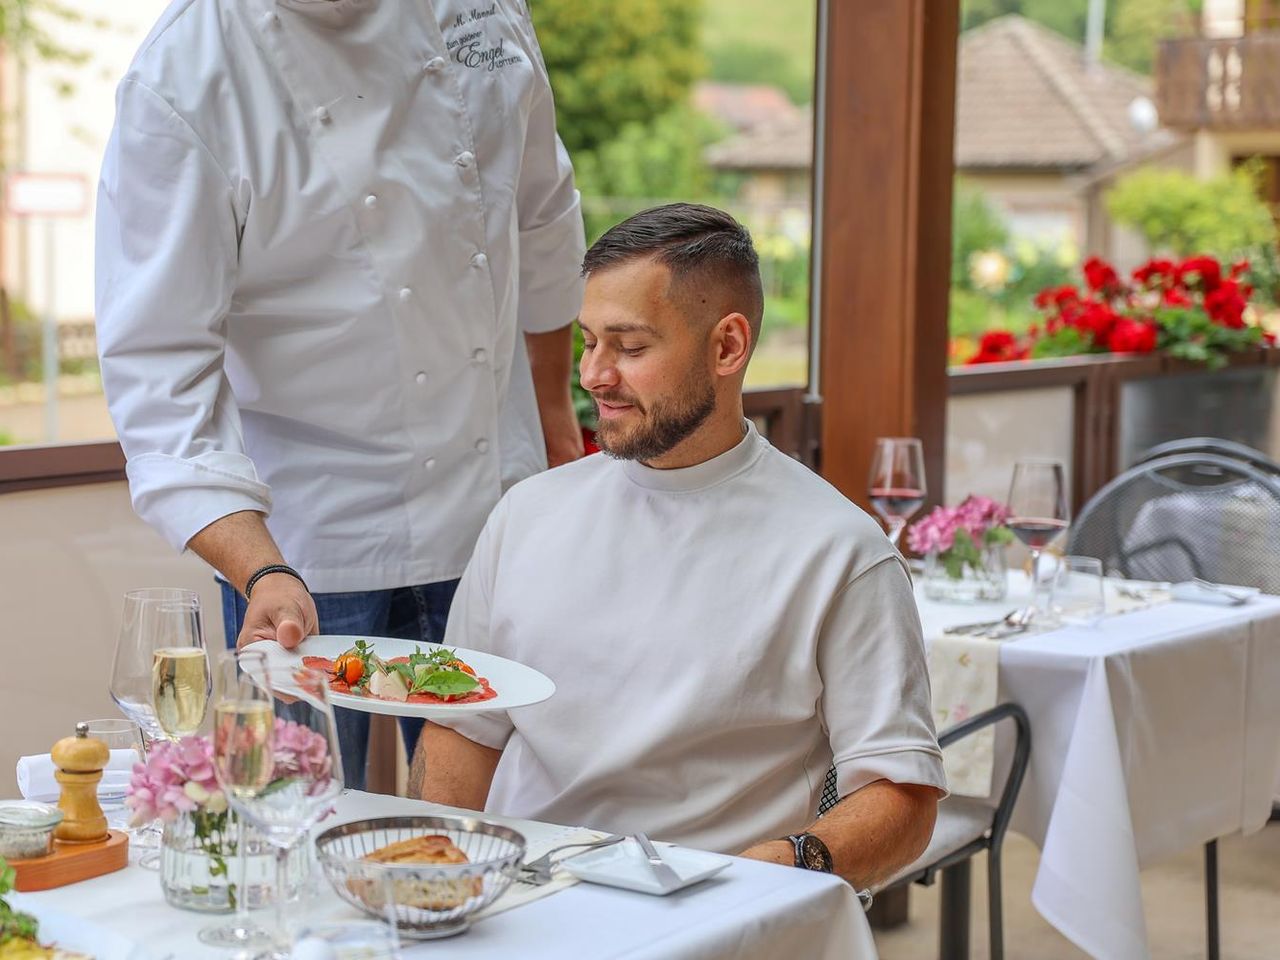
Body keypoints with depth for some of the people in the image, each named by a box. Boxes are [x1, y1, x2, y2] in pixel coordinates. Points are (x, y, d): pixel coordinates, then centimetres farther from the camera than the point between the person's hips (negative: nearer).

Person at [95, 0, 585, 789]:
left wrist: (554, 414, 21)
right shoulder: (181, 81, -19)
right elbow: (159, 365, -22)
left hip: (496, 517, 5)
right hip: (302, 545, -4)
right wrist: (260, 572, -33)